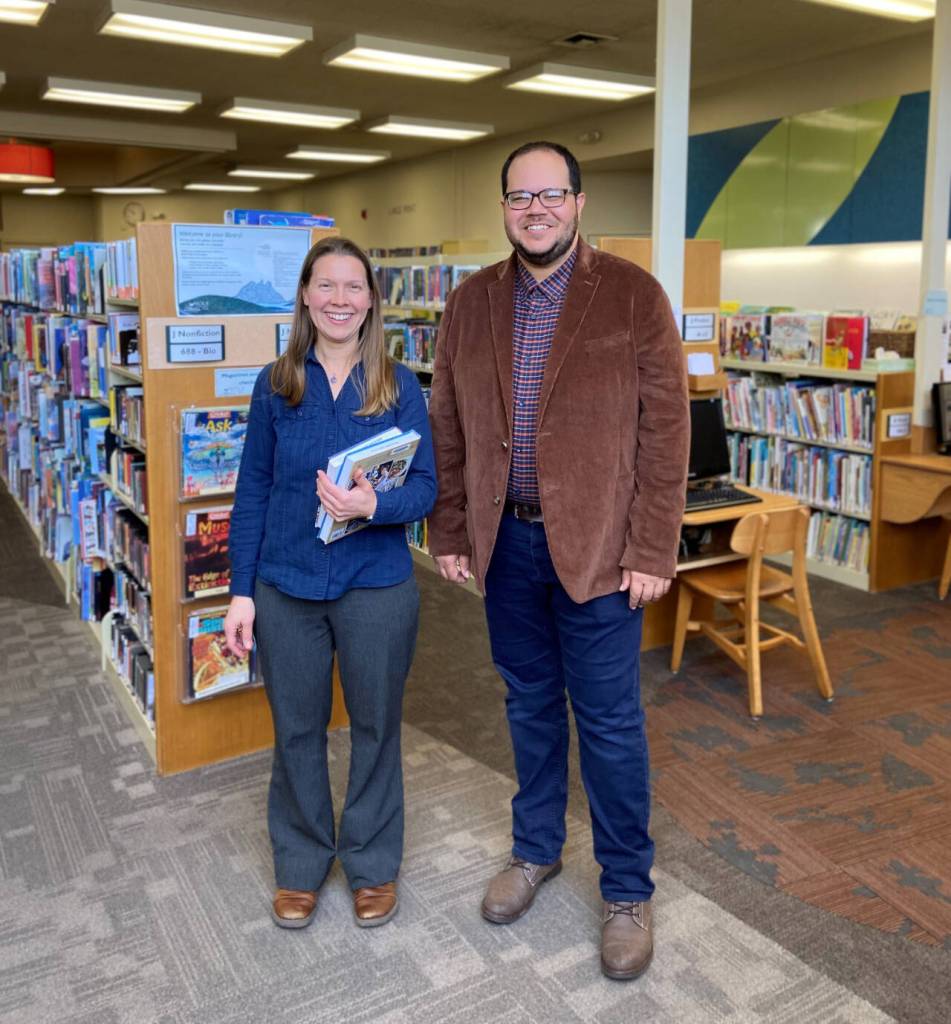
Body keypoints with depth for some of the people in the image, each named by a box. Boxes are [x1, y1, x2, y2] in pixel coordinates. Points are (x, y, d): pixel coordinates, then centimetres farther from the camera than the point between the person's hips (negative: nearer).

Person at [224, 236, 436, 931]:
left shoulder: (399, 386, -3)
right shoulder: (276, 386, 1)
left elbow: (426, 486, -5)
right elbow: (252, 493, 4)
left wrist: (373, 504, -26)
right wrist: (242, 591, 0)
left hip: (377, 587, -1)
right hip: (286, 589, 1)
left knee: (376, 726, 13)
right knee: (297, 729, 14)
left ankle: (374, 863, 34)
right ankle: (301, 862, 35)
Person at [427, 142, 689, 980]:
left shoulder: (634, 296, -6)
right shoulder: (471, 303, 6)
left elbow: (665, 430, -8)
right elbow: (447, 428, 8)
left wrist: (651, 551, -11)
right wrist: (449, 533, 5)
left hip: (598, 547, -3)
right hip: (506, 540, 4)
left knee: (609, 721, 5)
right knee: (529, 704, 18)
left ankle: (628, 890, 24)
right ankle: (536, 849, 38)